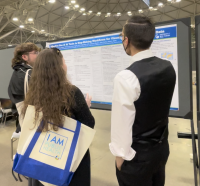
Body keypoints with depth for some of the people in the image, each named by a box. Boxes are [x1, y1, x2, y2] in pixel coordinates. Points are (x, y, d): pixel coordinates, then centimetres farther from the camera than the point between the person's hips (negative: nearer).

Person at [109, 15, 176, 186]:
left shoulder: (126, 77, -27)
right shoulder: (168, 67, -5)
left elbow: (122, 122, -22)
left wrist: (121, 155, -8)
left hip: (138, 155, -6)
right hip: (162, 147, 7)